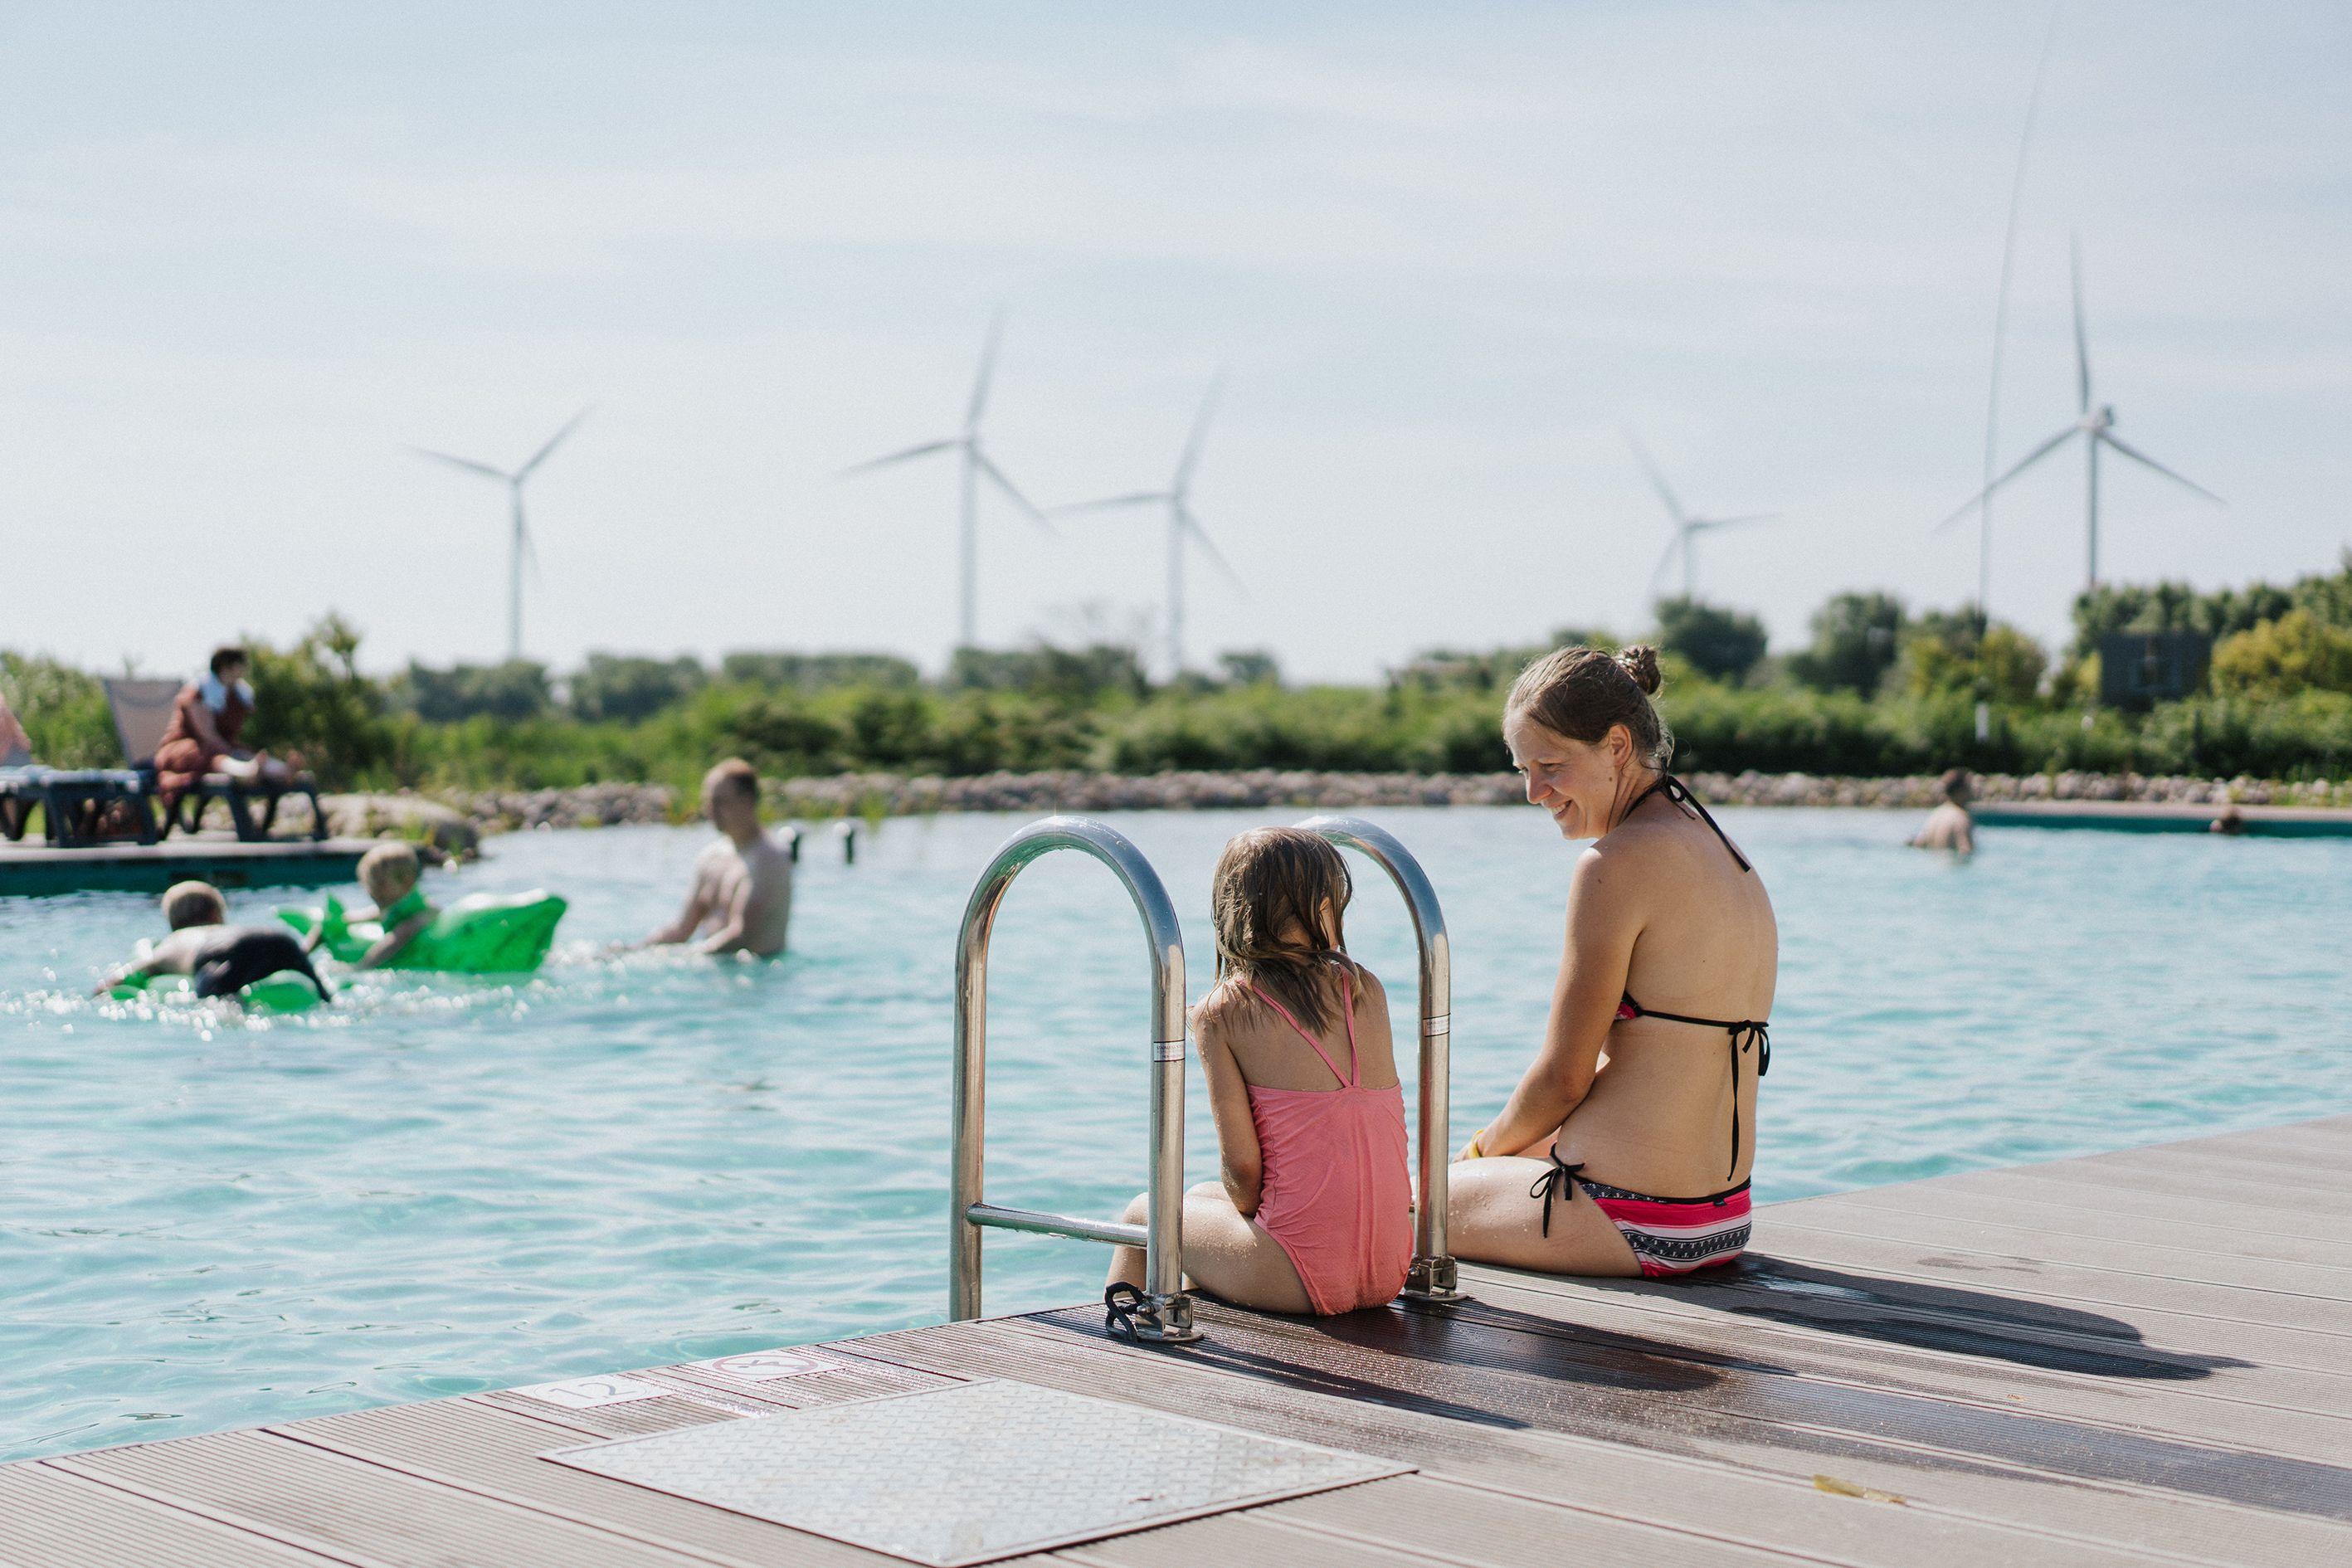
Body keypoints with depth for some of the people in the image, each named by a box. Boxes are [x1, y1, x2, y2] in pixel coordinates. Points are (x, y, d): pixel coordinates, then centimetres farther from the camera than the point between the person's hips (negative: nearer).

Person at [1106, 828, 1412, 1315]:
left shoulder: (1221, 1012, -7)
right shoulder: (1366, 990, 5)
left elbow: (1242, 1164, -8)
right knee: (1202, 1197, 32)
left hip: (1306, 1274, -6)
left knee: (1144, 1214, 24)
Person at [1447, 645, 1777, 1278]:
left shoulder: (1618, 864, -17)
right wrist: (1508, 1143, 16)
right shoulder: (1730, 858, 10)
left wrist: (1485, 1148, 6)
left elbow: (1563, 1077, -13)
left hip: (1631, 1226, -9)